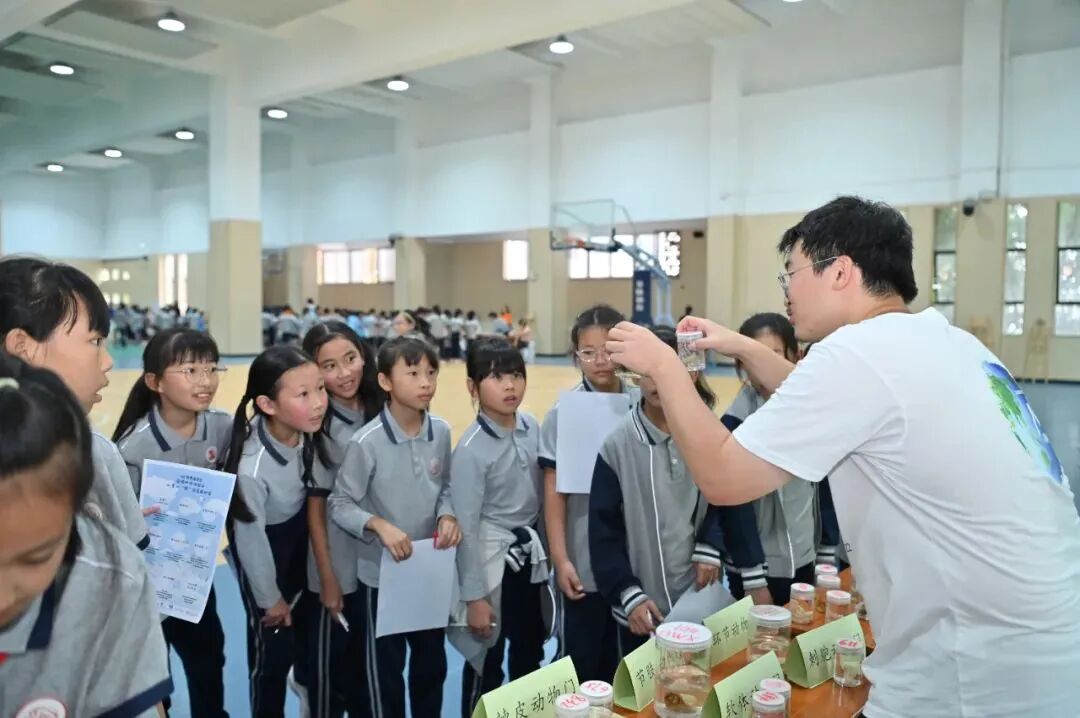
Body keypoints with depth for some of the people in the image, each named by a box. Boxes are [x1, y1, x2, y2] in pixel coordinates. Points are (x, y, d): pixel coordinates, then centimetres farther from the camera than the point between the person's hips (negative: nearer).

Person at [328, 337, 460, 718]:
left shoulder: (442, 432, -6)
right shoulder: (367, 442, -20)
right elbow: (340, 505, -12)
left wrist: (447, 515, -12)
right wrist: (378, 525, -27)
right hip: (381, 573, -4)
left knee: (432, 660, 22)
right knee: (385, 667, 15)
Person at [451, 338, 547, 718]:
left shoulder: (532, 426, -4)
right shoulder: (471, 449, -21)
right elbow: (466, 527, -17)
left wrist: (546, 552, 12)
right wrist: (475, 596, -15)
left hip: (529, 556, 6)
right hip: (491, 562, -6)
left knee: (530, 655, 21)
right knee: (486, 662, 9)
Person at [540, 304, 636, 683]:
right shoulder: (563, 413, -8)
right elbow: (555, 493, -7)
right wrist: (560, 559, -10)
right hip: (585, 561, -2)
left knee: (627, 660, 17)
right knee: (582, 663, 11)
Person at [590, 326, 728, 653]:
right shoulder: (619, 445, -13)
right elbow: (604, 530, -9)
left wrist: (709, 548, -5)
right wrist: (628, 595, -14)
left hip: (700, 596, 3)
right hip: (644, 606, -2)